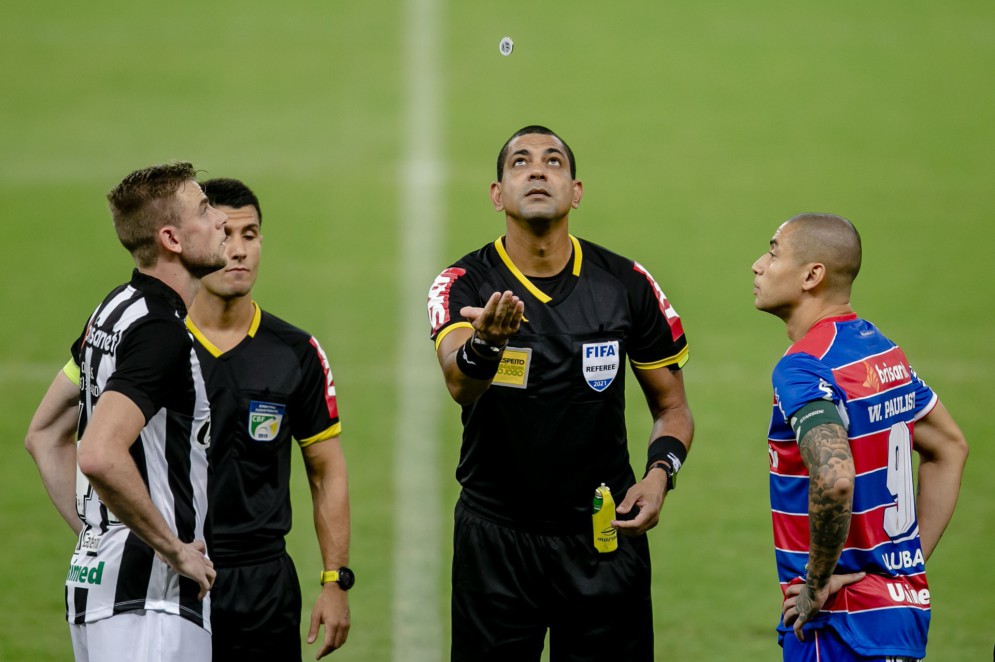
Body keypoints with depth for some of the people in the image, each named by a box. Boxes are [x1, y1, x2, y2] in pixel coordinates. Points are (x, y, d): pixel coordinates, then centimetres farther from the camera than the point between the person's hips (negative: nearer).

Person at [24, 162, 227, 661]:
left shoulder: (115, 311, 14)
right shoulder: (161, 331, -17)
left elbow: (44, 436, 23)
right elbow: (100, 456, -30)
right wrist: (175, 550, -19)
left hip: (94, 578, 10)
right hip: (148, 601, -10)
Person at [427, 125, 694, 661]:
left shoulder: (627, 285, -2)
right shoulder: (464, 285, -9)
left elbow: (671, 406, 9)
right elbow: (460, 385, -29)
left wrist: (659, 474, -11)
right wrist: (484, 344, -52)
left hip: (603, 534, 2)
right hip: (496, 535, -1)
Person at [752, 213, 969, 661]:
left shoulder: (804, 368, -17)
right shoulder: (883, 349, 11)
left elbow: (834, 479, -33)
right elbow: (949, 448, 22)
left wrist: (819, 581, -19)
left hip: (843, 624, -9)